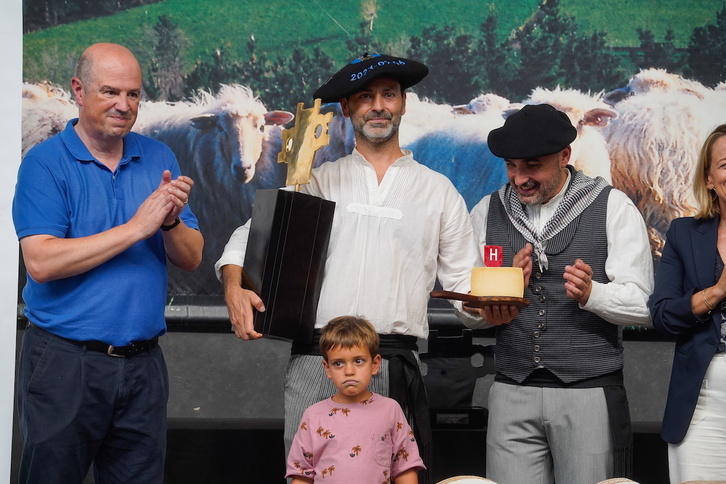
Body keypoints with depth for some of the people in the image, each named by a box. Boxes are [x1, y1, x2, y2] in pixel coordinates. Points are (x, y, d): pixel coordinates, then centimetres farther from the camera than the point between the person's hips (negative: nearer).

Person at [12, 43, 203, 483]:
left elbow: (191, 259, 7)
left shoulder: (159, 159, 9)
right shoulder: (45, 163, -5)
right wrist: (136, 227, -18)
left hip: (142, 361, 4)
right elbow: (41, 262, -18)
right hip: (65, 361, -4)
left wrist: (171, 222, -15)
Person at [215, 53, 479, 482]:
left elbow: (464, 283, 14)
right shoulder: (320, 182, 15)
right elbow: (253, 234, 10)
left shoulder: (438, 190, 15)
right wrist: (234, 286, -11)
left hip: (396, 368, 0)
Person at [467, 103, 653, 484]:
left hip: (590, 395, -2)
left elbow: (641, 304, -6)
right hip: (512, 395, 2)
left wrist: (590, 293, -25)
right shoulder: (488, 212, 11)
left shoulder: (612, 207, 1)